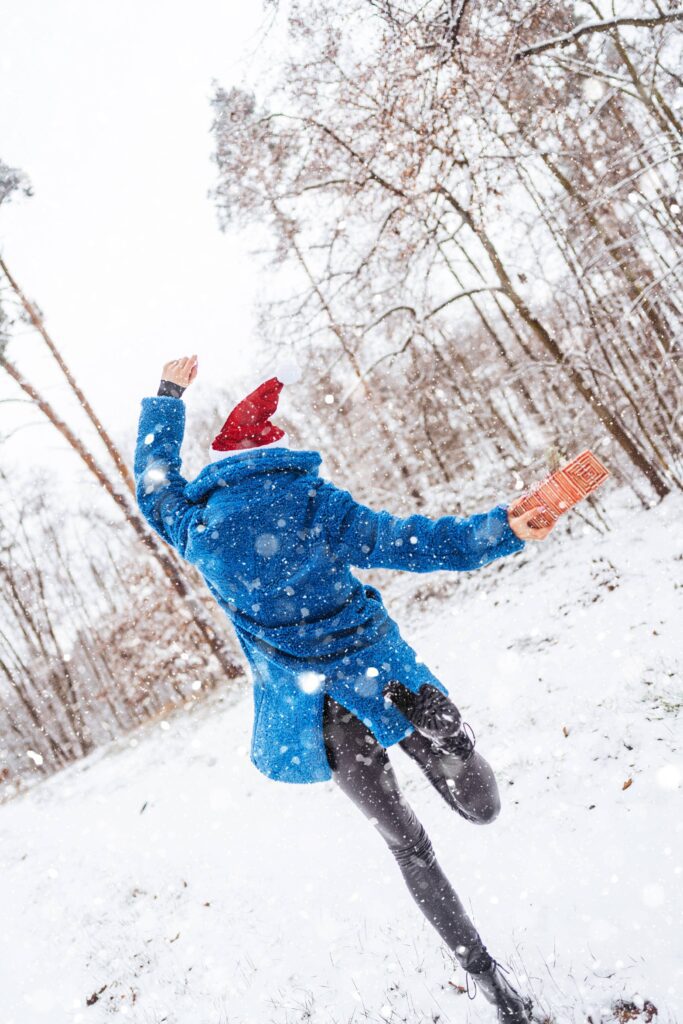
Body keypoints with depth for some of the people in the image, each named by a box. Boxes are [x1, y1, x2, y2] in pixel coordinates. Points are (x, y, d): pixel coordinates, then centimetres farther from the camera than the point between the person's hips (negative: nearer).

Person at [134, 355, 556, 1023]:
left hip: (315, 709, 4)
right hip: (384, 673, -4)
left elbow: (153, 484, 25)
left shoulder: (194, 524, 4)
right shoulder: (307, 497, -4)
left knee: (408, 844, 18)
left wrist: (167, 397, 33)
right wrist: (502, 530, -12)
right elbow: (409, 542, -12)